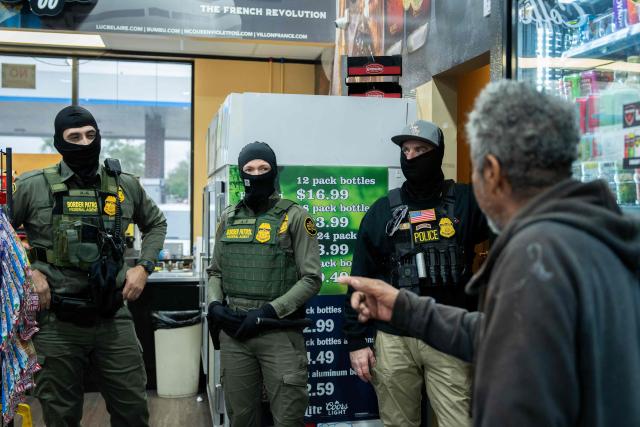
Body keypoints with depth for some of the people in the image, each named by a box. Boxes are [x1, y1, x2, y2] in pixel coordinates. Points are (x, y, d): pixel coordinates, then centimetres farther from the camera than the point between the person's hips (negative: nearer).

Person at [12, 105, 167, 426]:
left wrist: (144, 266, 5)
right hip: (56, 322, -2)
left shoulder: (125, 186, 3)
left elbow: (156, 224, 19)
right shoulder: (33, 186, -5)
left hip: (113, 318, 2)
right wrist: (27, 272, -9)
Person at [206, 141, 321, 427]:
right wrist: (215, 303, -2)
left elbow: (311, 279, -7)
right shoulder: (228, 218, 10)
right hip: (233, 333, 4)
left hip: (280, 333, -4)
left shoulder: (295, 217, -4)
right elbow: (215, 272, 18)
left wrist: (268, 312, -15)